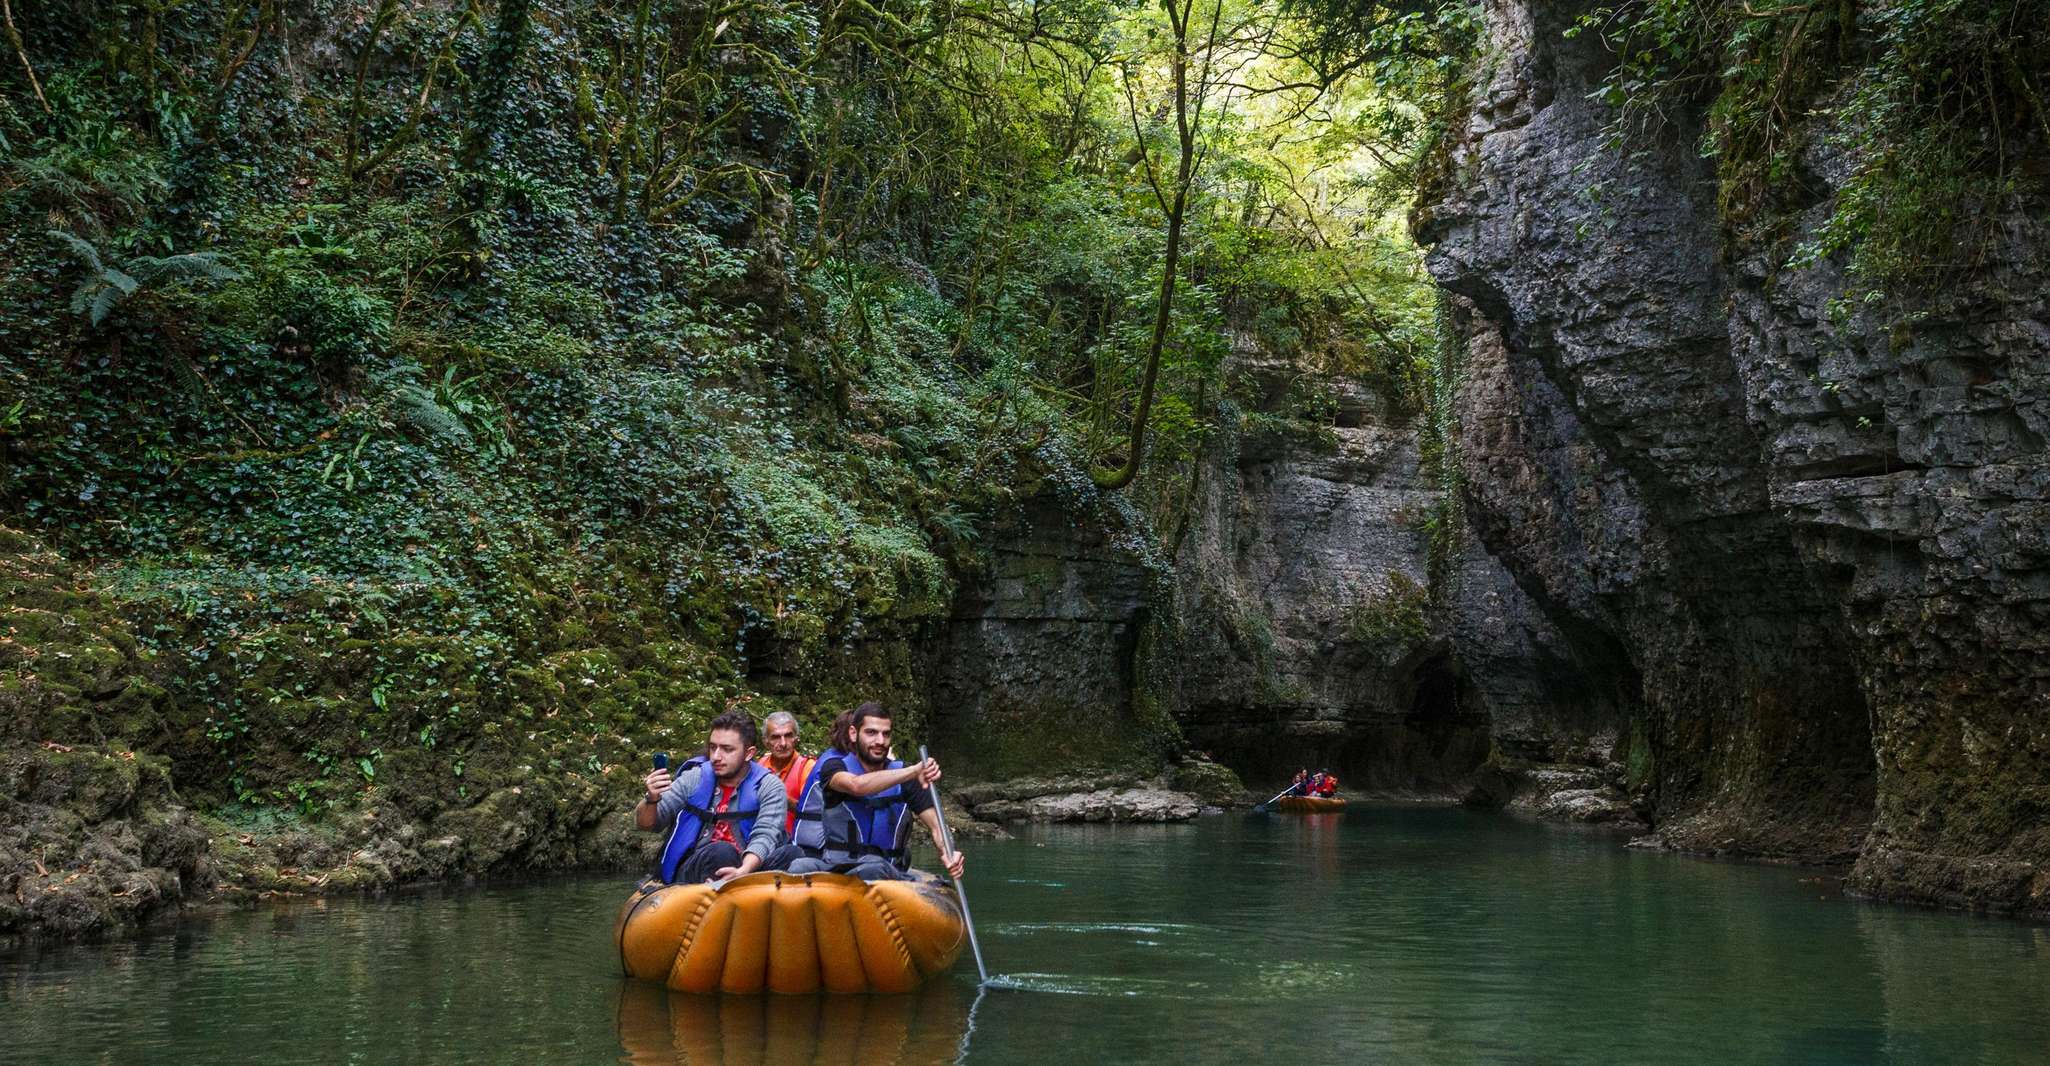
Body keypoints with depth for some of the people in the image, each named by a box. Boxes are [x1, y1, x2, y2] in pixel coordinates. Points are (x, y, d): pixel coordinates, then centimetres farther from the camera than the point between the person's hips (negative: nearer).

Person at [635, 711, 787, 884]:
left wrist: (742, 872, -32)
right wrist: (652, 799, -14)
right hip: (689, 870, 0)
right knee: (722, 852, -34)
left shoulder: (769, 787, 4)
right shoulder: (694, 779, 11)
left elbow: (765, 836, -11)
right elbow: (646, 823, 11)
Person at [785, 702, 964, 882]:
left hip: (885, 868, 1)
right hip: (829, 865, -1)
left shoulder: (903, 777, 8)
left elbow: (935, 826, 2)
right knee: (800, 867, -33)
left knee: (872, 871, -36)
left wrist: (947, 853, -22)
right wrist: (913, 771, -34)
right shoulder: (833, 765, 2)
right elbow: (856, 785, -23)